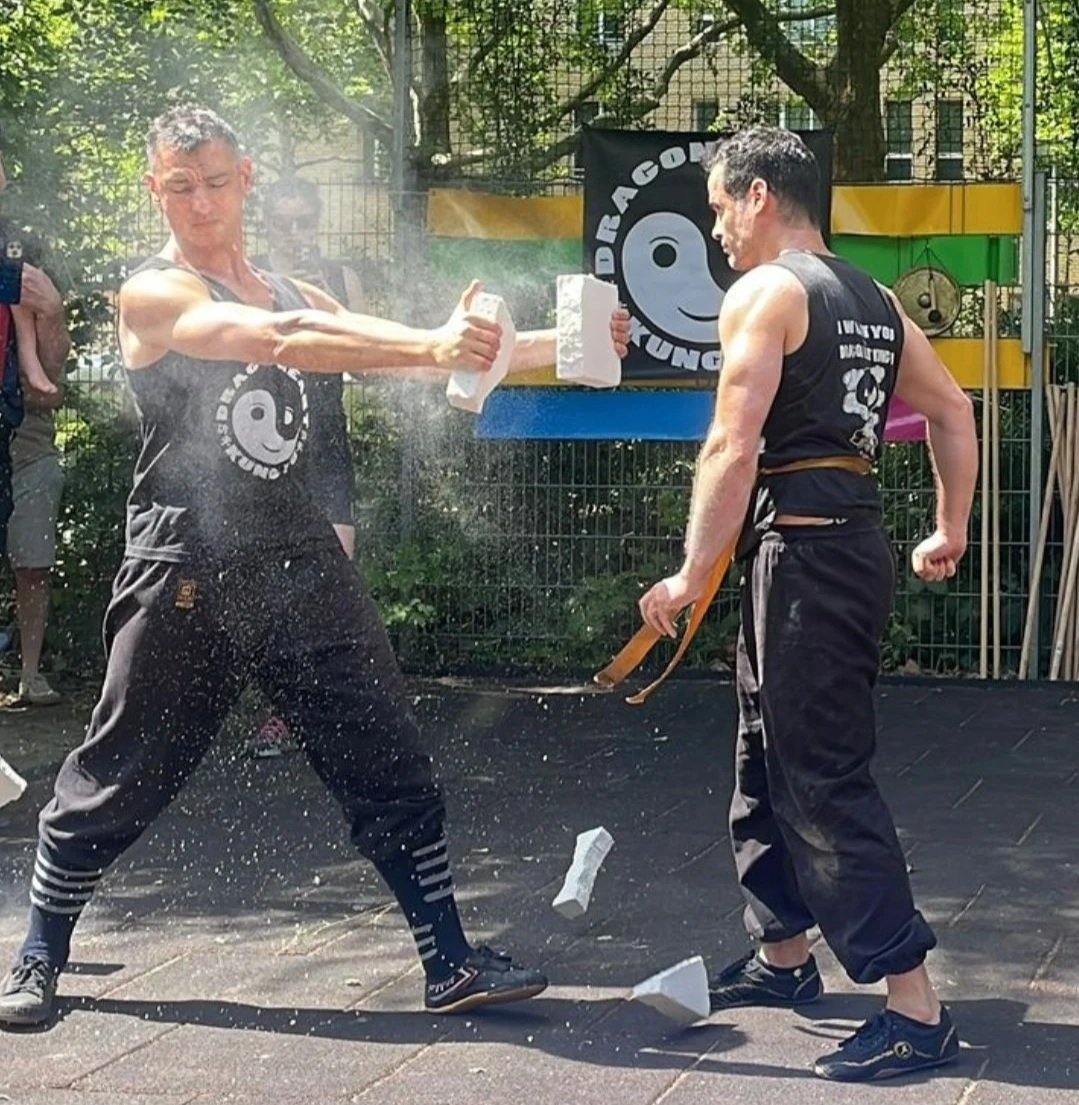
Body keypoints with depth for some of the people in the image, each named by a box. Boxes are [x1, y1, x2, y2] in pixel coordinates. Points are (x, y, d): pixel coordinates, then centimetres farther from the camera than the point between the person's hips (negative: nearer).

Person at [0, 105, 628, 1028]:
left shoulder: (289, 292, 14)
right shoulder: (154, 294, -8)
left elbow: (382, 347, 7)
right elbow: (279, 341, -24)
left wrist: (548, 347, -5)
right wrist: (432, 348, -33)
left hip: (301, 565, 5)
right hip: (186, 572, -5)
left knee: (389, 765, 2)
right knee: (116, 780, 6)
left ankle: (452, 966, 7)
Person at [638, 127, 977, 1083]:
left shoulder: (763, 292, -9)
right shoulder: (874, 300, 17)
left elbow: (732, 449, -16)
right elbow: (953, 409, 21)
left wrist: (692, 576, -13)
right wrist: (952, 531, 25)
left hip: (803, 549, -9)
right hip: (855, 535, 9)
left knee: (826, 779, -8)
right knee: (768, 762, 20)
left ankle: (916, 1010, -8)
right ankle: (783, 957, 32)